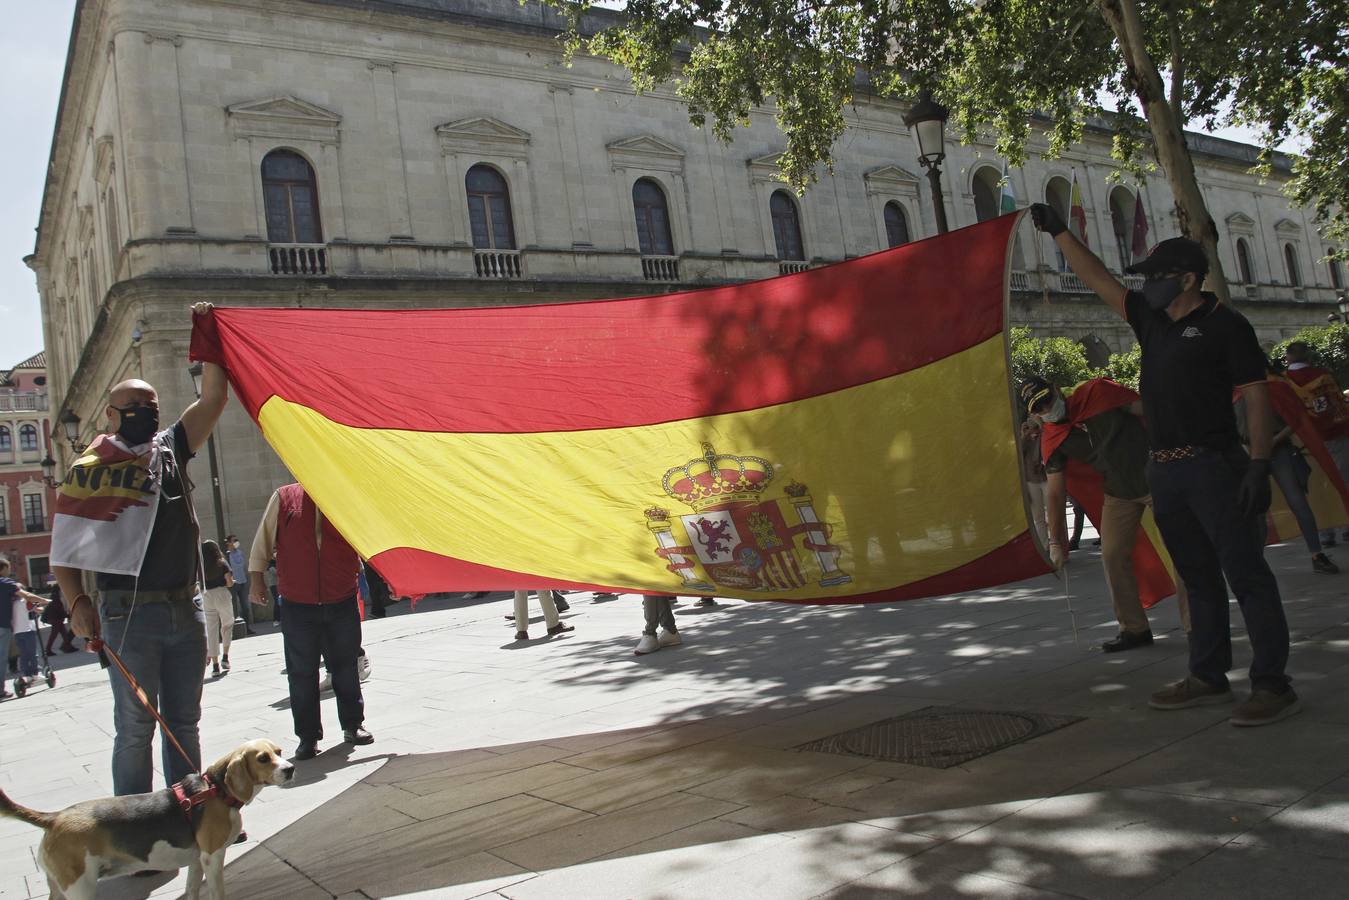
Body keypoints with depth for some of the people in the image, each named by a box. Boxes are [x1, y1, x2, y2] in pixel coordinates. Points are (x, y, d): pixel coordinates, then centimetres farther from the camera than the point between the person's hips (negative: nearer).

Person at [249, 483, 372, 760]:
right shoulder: (284, 498, 3)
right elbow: (263, 540, 10)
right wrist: (256, 577, 7)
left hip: (342, 604, 0)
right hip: (297, 605, 0)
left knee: (346, 668, 10)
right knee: (302, 674, 5)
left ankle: (353, 725, 26)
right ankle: (308, 737, 16)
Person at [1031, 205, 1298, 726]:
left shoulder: (1225, 325, -4)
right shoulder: (1151, 320, 14)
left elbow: (1256, 396, -8)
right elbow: (1096, 278, 19)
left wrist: (1259, 464, -17)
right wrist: (1058, 232, 19)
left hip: (1214, 467, -7)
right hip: (1164, 471, 7)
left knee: (1246, 575, -6)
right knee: (1199, 579, 12)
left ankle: (1273, 685, -2)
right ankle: (1208, 678, 19)